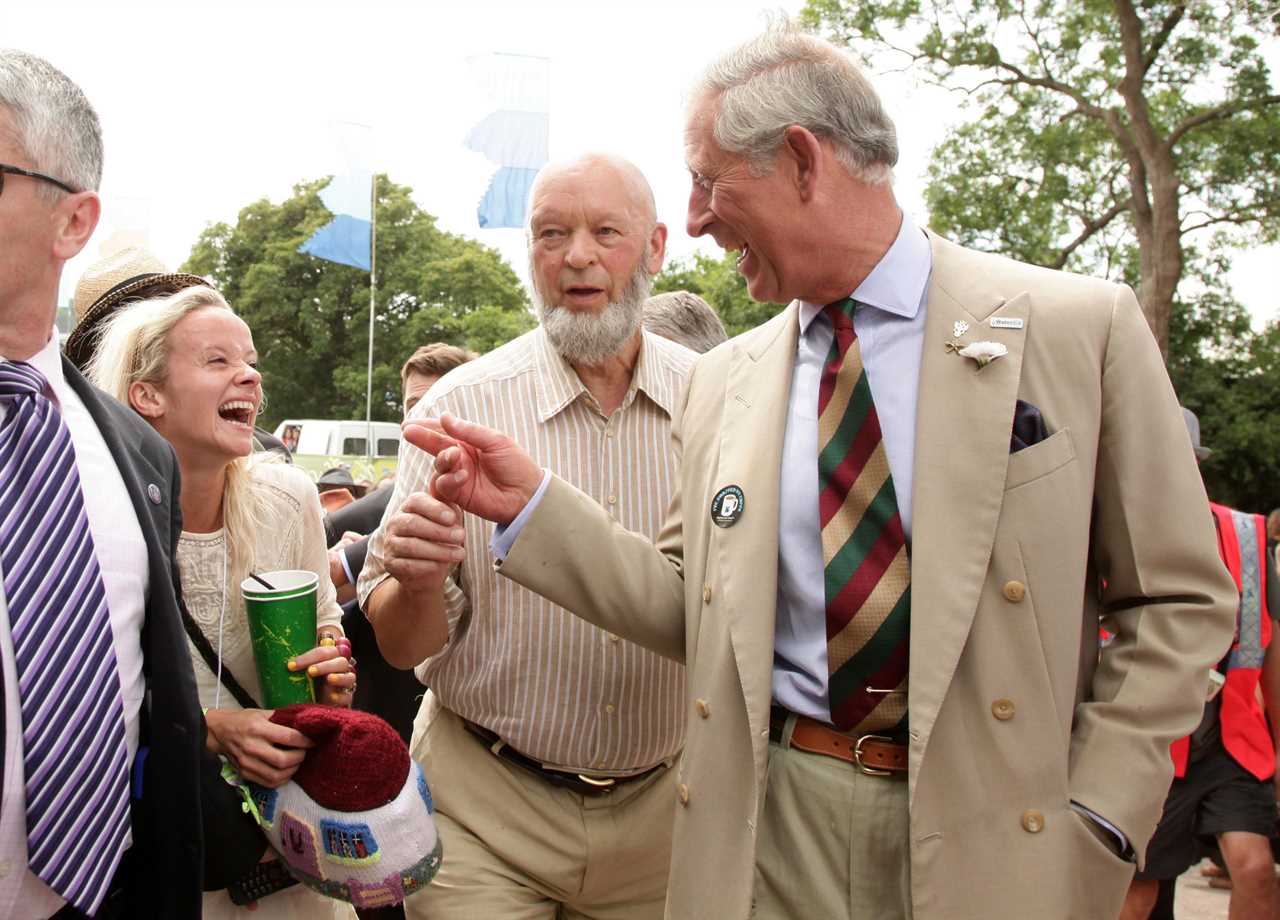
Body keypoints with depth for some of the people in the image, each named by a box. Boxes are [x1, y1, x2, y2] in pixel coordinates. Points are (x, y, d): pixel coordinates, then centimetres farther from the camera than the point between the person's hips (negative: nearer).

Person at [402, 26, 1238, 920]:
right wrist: (532, 506, -2)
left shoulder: (1081, 327, -5)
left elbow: (1176, 600, -3)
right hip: (770, 824, 3)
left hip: (987, 842, -3)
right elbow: (695, 606, 9)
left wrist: (1092, 827, -10)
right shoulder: (722, 381, 7)